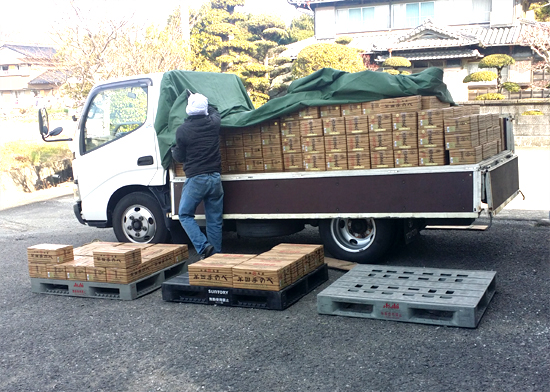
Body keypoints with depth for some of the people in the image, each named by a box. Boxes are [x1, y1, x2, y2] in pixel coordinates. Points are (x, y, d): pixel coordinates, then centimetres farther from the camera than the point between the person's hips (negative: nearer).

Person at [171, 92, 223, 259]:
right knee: (214, 220, 11)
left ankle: (203, 247, -7)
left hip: (195, 179, -4)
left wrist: (173, 150, 25)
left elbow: (180, 157, 3)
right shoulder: (213, 123, 1)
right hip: (215, 178, 4)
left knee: (185, 214, 10)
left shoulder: (182, 130, -9)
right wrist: (200, 99, 40)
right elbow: (215, 112, 28)